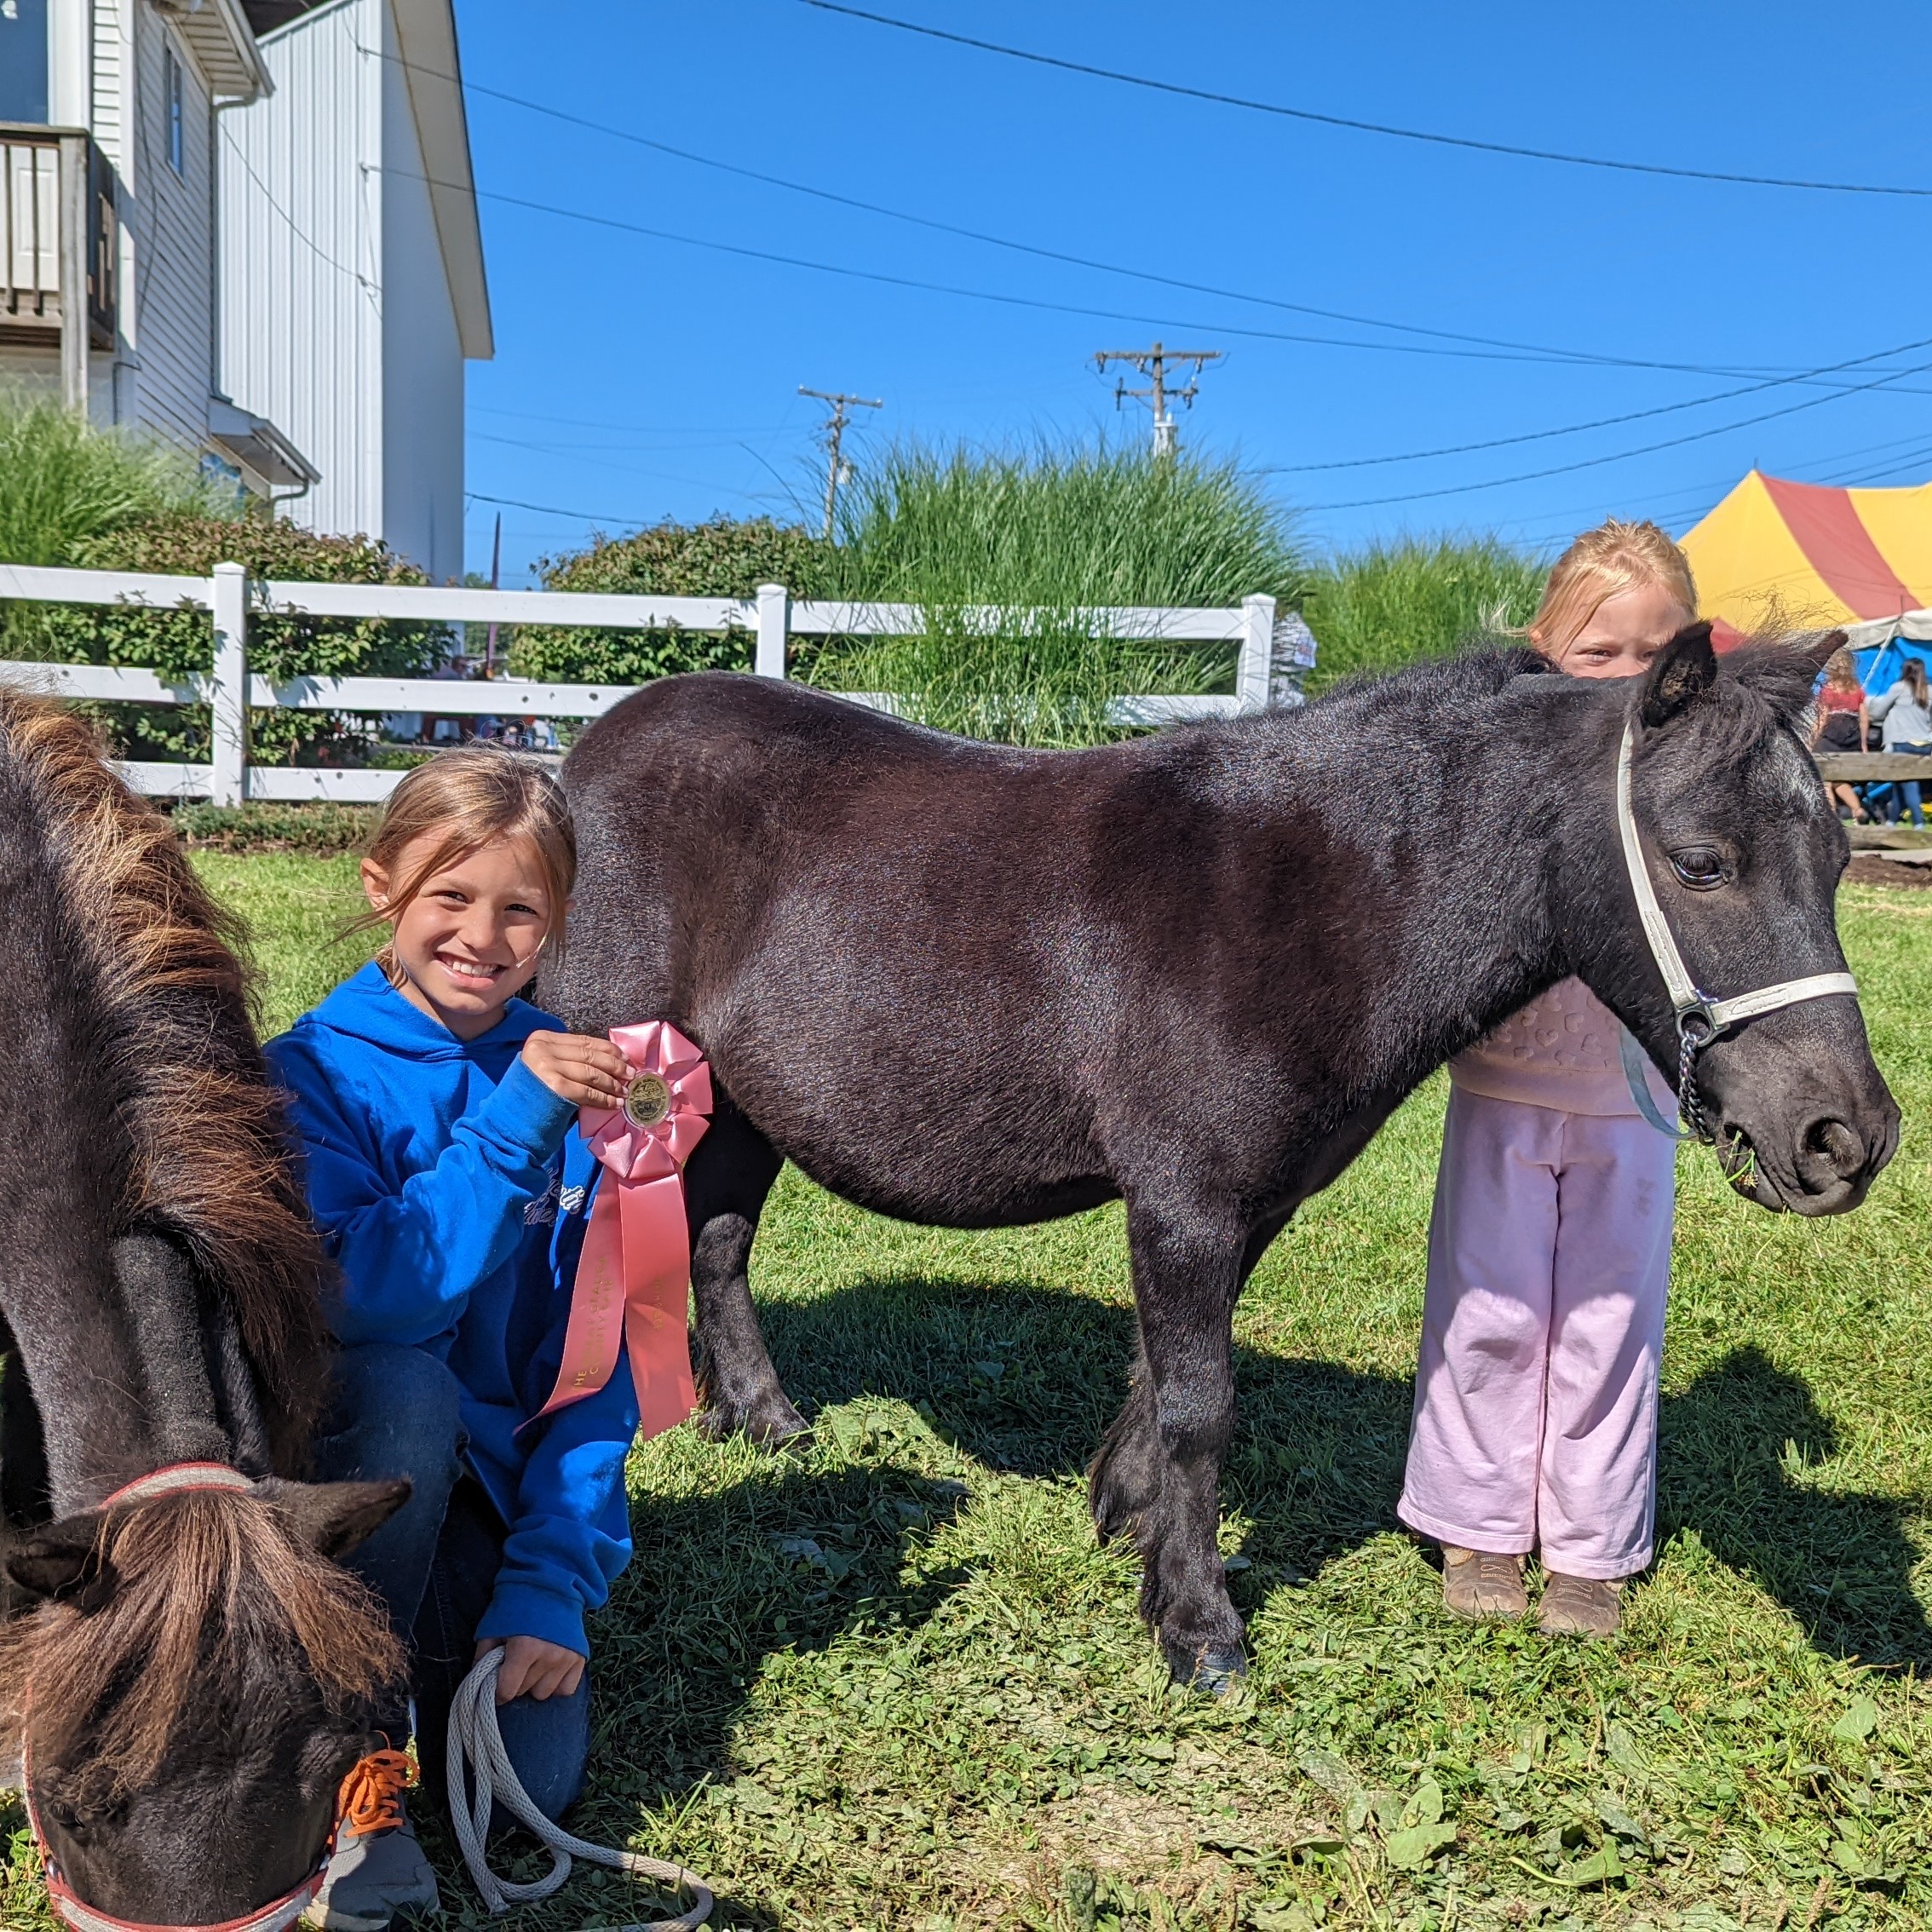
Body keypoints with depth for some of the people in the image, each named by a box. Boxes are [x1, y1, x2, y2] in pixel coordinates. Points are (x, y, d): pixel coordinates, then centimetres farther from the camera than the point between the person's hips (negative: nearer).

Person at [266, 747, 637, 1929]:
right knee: (403, 1385, -34)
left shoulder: (573, 1081, -4)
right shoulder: (315, 1071, -13)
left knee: (535, 1777, -14)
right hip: (335, 1467, -2)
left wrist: (551, 1582, -12)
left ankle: (437, 1634, 18)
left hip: (494, 1484, 2)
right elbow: (366, 1305, -28)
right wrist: (510, 1127, -35)